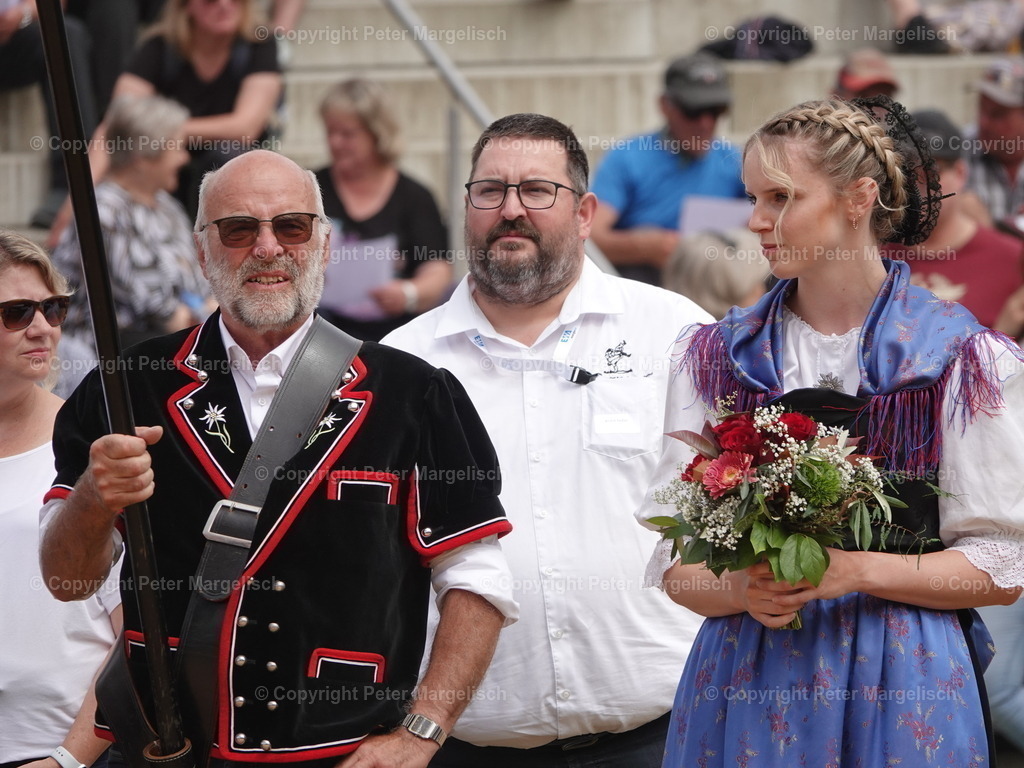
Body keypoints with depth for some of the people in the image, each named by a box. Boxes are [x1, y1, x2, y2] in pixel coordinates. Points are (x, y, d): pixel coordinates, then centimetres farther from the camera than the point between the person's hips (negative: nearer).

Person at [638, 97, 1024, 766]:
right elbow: (678, 564, 6)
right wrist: (743, 591, -15)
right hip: (746, 679, 3)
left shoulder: (965, 358, -2)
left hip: (900, 687, -2)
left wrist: (856, 570, -16)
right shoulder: (713, 357, 8)